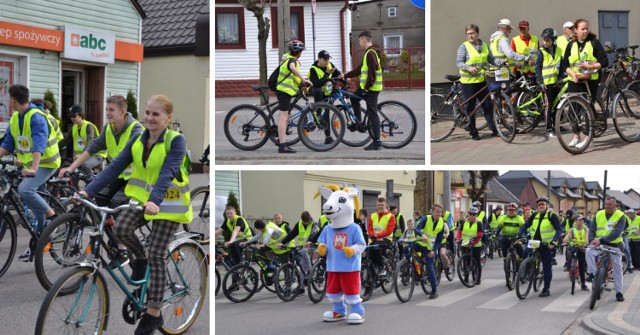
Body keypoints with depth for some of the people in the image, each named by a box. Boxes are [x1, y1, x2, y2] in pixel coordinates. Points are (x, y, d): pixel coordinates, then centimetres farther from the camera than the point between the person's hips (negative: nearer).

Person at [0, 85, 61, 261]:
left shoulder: (36, 117, -21)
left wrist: (33, 168, -45)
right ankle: (35, 243, 20)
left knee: (24, 189, -29)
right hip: (29, 164, 8)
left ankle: (52, 215, -11)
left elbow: (39, 144, -33)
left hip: (46, 163, -8)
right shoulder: (14, 118, 5)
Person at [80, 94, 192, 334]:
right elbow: (115, 168, -6)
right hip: (142, 198, 5)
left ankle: (154, 313, 5)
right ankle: (139, 258, 10)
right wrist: (88, 191, -17)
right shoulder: (138, 141, 0)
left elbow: (167, 173, -30)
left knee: (157, 256, -6)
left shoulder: (176, 141, -16)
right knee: (121, 227, -22)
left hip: (167, 204, -5)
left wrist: (155, 201, -46)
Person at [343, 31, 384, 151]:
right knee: (353, 98, 26)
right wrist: (345, 75, 22)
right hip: (366, 86, 10)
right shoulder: (369, 52, 15)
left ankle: (376, 142, -5)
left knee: (372, 114, -7)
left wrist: (367, 87, -19)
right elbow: (360, 69, 22)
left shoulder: (371, 53, -17)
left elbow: (372, 72, -23)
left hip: (371, 88, -10)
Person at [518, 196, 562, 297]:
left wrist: (554, 241, -26)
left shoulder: (552, 215, -6)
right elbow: (525, 226, 7)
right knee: (524, 253, -22)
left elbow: (559, 230, -12)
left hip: (547, 245, -4)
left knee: (547, 268, 0)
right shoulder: (534, 216, 8)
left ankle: (546, 289, 9)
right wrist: (519, 235, -10)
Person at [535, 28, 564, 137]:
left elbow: (562, 65, 12)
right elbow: (538, 67, -3)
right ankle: (548, 129, -5)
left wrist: (560, 78, 0)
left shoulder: (558, 50, 7)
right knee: (550, 105, -7)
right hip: (547, 82, -4)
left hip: (556, 82, 4)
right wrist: (541, 82, -11)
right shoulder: (541, 51, -2)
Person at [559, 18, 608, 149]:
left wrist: (590, 66, -20)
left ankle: (588, 137, 5)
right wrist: (573, 74, -10)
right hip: (574, 80, 3)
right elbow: (565, 64, 8)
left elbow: (604, 61, -6)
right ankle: (576, 136, 12)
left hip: (590, 80, -3)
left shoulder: (594, 42, -2)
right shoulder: (571, 45, 8)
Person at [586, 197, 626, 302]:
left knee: (618, 267, 3)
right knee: (589, 251, -28)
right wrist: (591, 240, -19)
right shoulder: (599, 214, 3)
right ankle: (593, 273, -15)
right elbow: (592, 229, 3)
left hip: (614, 245, -2)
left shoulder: (620, 216, -8)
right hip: (599, 244, 2)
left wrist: (601, 240, -30)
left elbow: (616, 232, -20)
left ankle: (619, 292, 13)